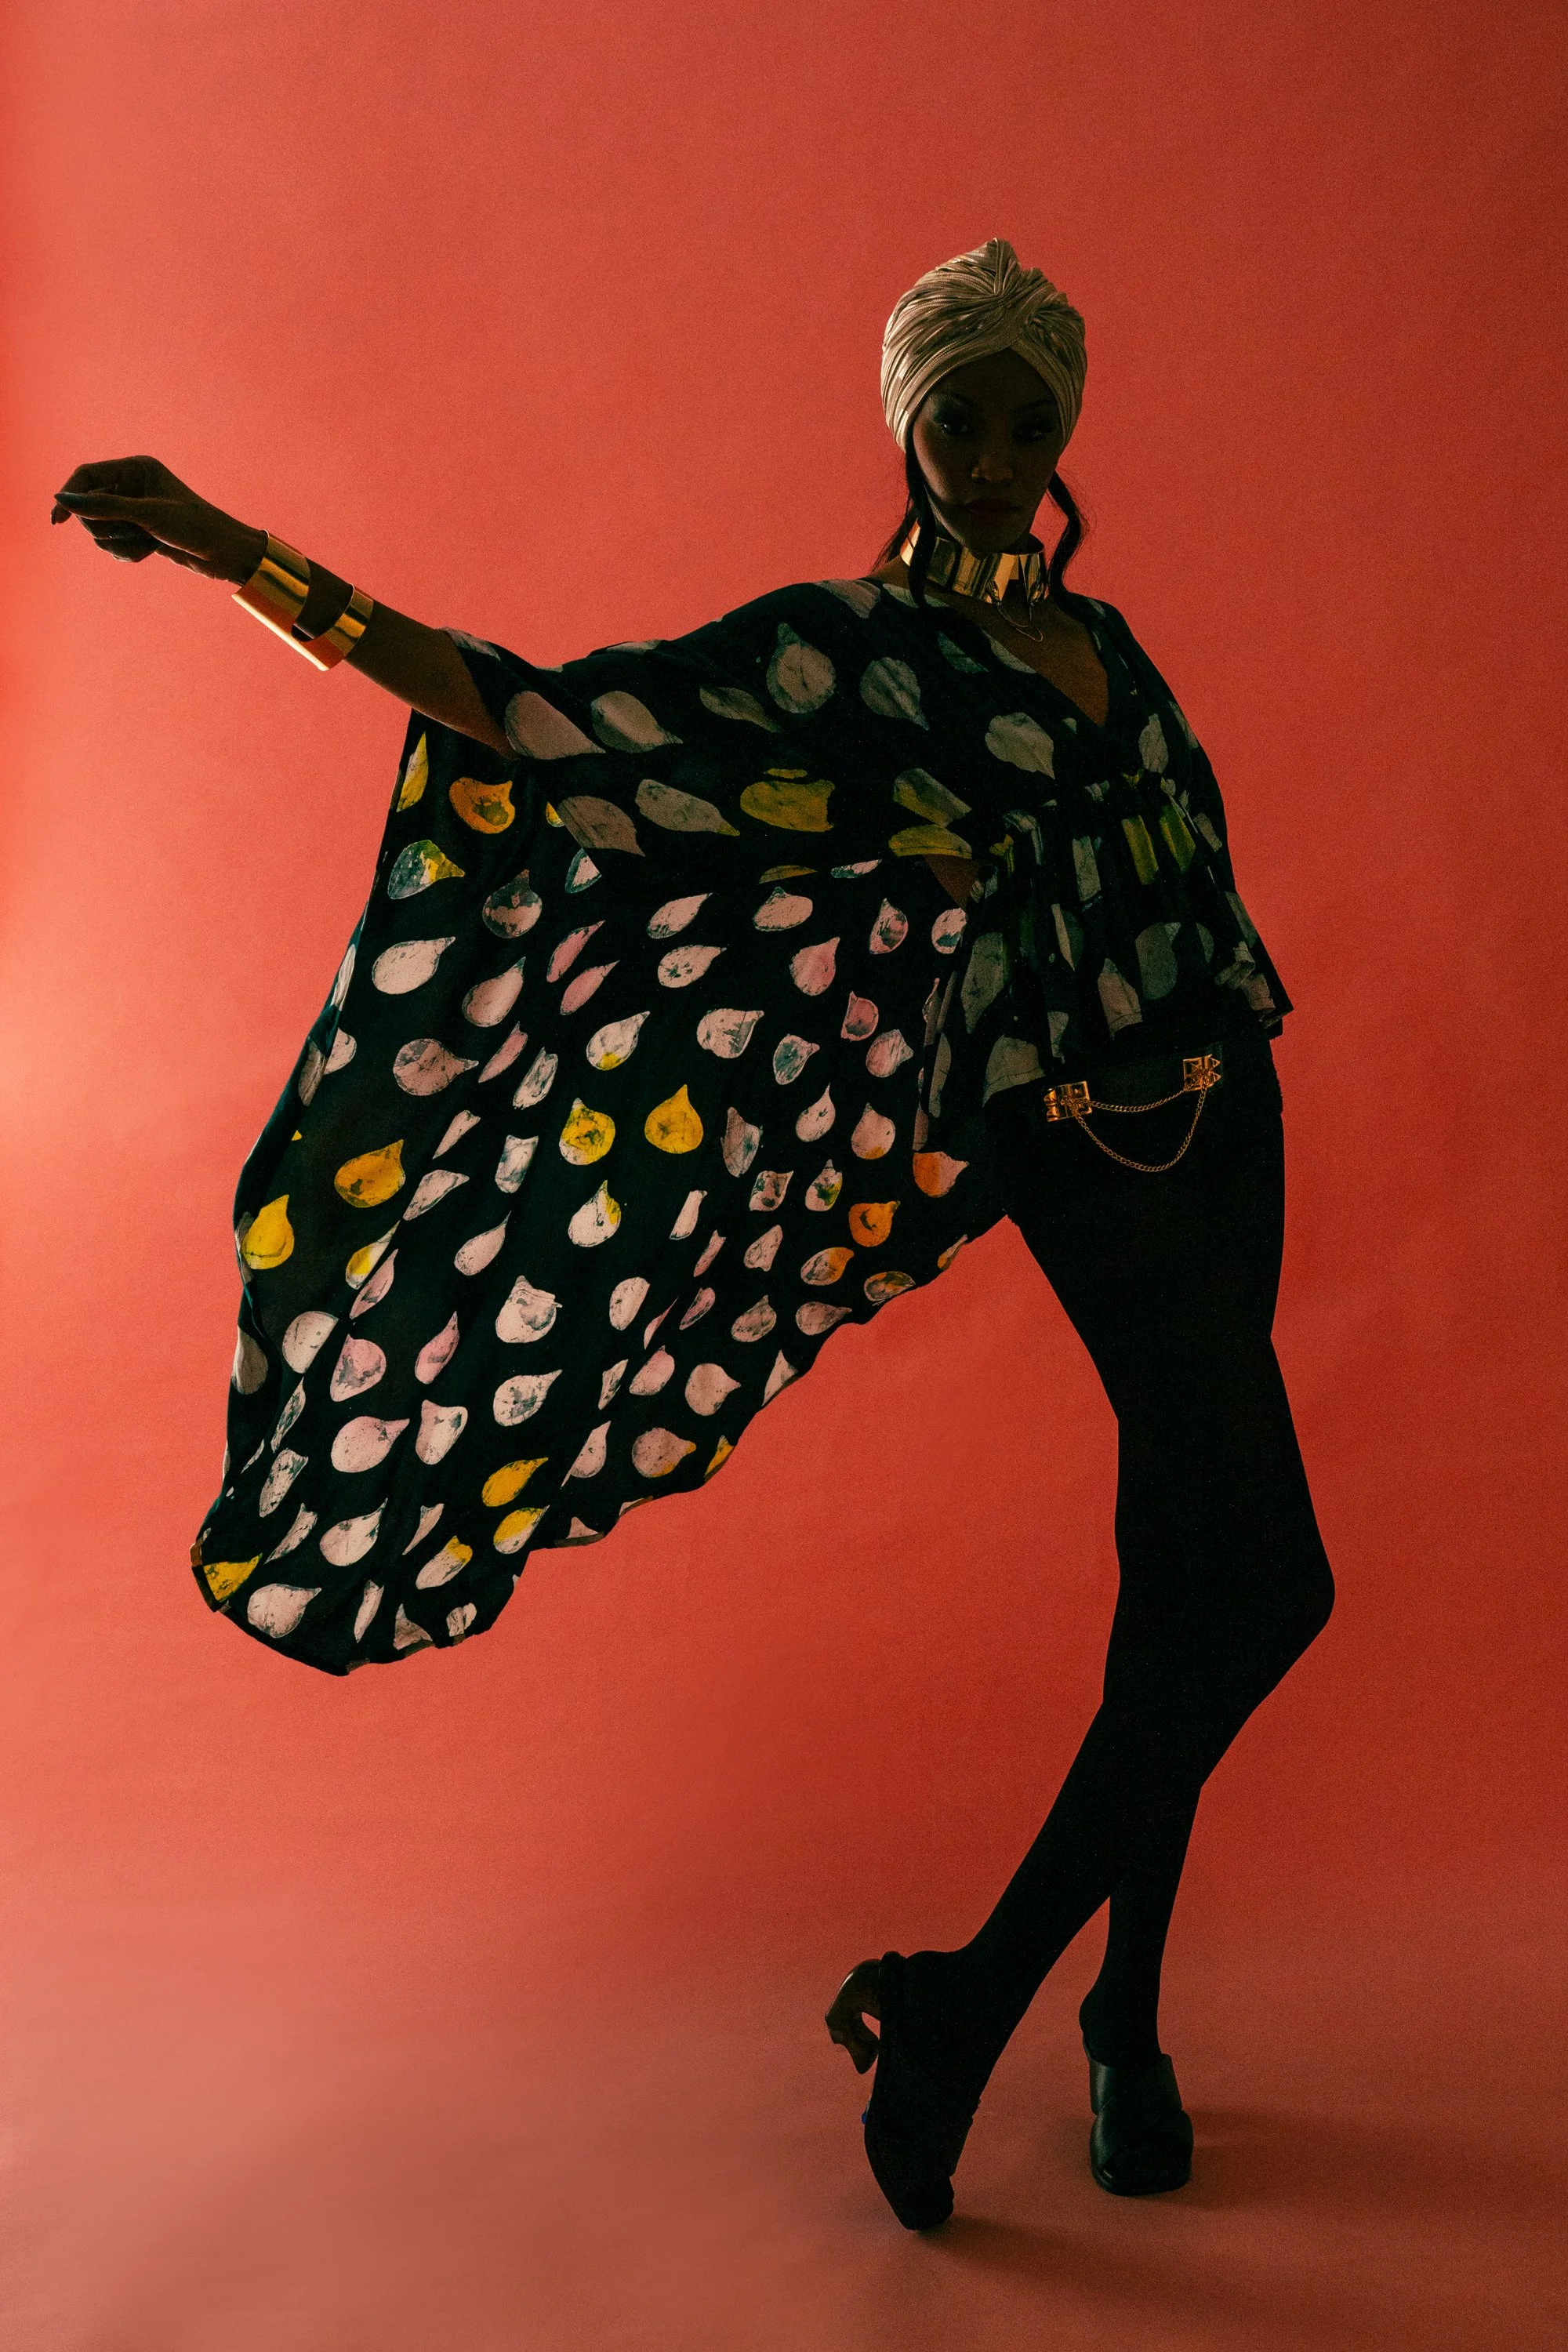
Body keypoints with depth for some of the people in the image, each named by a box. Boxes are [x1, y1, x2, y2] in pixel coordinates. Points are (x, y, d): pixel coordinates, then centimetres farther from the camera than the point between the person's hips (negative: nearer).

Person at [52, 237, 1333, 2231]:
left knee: (1183, 1584, 9)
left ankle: (1129, 2020, 23)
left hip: (1221, 1123, 7)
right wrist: (245, 559, -20)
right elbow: (545, 722, -14)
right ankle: (968, 2006, 1)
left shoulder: (1099, 640, 15)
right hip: (1088, 1150, -7)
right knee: (1263, 1583, -12)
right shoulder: (847, 646, -6)